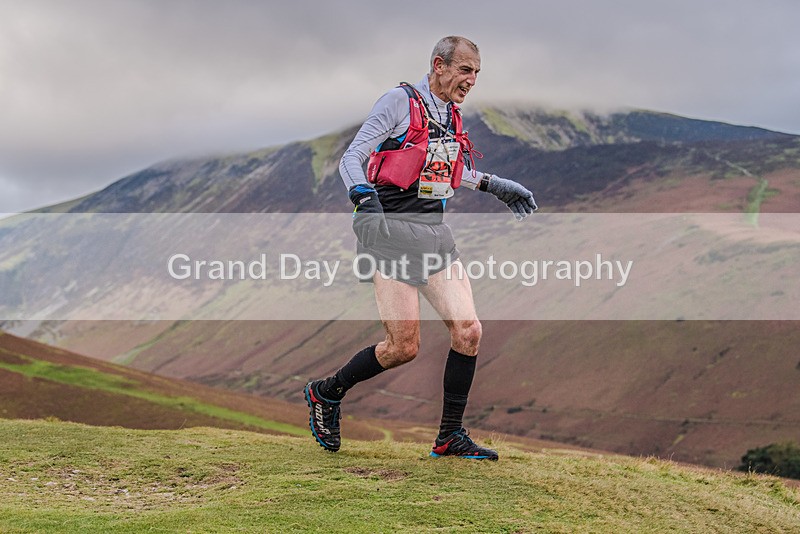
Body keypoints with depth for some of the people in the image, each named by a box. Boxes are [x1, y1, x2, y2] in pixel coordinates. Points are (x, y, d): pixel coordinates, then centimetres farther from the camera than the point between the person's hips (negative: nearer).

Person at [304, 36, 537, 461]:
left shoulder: (451, 115, 15)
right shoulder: (400, 102, -8)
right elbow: (351, 159, -11)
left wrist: (494, 186, 32)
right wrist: (364, 196, -31)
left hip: (434, 231, 7)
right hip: (392, 231, -7)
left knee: (468, 331, -4)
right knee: (404, 348, -7)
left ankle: (450, 436, 9)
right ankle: (325, 394, 17)